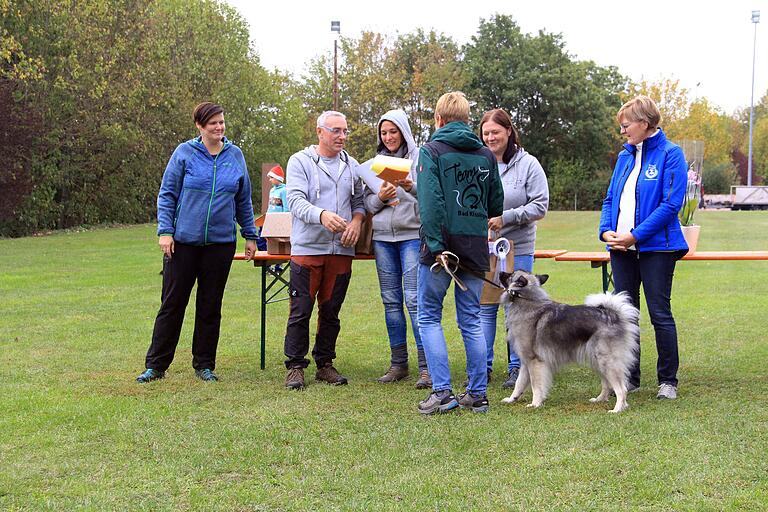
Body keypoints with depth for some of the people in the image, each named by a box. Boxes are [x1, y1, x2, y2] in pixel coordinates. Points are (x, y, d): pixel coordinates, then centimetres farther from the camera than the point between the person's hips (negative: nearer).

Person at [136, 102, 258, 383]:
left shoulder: (235, 156, 7)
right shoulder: (185, 153, -2)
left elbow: (244, 201, 15)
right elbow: (166, 194, 0)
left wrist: (250, 235, 12)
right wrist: (165, 231, -9)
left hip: (221, 242, 3)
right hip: (183, 241, -2)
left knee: (210, 307, 9)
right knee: (172, 304, 2)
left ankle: (204, 364, 19)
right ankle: (156, 365, 9)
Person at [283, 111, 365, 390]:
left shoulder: (352, 166, 14)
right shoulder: (300, 161, -1)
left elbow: (359, 201, 19)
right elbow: (296, 200, -13)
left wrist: (357, 220, -5)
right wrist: (322, 215, -32)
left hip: (341, 249, 4)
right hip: (307, 248, -4)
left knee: (331, 311, 10)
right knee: (301, 311, -4)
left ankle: (325, 364, 20)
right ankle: (295, 367, 4)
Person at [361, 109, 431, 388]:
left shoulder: (420, 159, 0)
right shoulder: (374, 164, 14)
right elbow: (367, 203, 12)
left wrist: (412, 187, -22)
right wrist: (380, 197, -8)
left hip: (413, 234, -5)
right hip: (382, 237, 5)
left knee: (415, 300, -11)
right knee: (391, 301, 7)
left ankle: (426, 366, -7)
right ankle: (398, 363, 14)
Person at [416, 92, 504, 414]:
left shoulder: (431, 152, -5)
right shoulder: (486, 155, 10)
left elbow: (430, 203, -16)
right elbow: (497, 205, 14)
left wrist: (436, 246, -18)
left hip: (441, 246, -4)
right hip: (476, 248, 4)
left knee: (429, 318, 5)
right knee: (471, 321, 9)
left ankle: (442, 392, -3)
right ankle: (477, 394, 10)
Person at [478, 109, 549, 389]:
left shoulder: (528, 164, -4)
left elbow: (540, 205, -8)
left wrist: (505, 218, -17)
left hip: (518, 248, -2)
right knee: (485, 307, 7)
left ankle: (517, 366, 14)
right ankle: (483, 365, 16)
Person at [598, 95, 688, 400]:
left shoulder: (670, 155, -7)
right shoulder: (625, 157, 14)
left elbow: (671, 203, -14)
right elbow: (610, 199, 16)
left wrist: (636, 235, -18)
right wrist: (606, 230, -3)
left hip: (656, 247, -6)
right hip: (621, 248, 6)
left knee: (660, 314, -1)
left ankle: (668, 380, 10)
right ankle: (629, 378, 18)